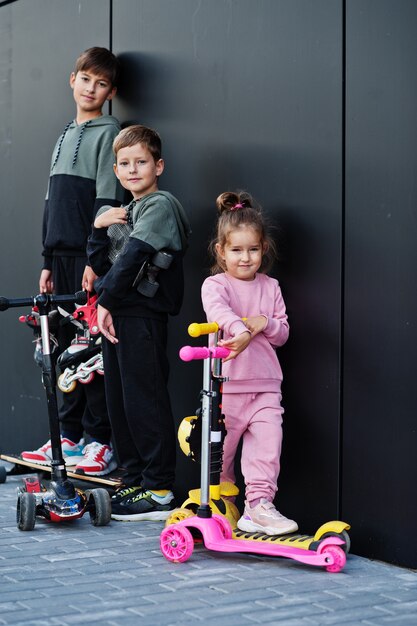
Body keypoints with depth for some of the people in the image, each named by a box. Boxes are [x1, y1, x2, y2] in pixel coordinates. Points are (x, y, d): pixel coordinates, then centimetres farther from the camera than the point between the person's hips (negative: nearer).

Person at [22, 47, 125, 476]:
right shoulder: (66, 135, 21)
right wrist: (48, 261, 17)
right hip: (62, 255, 7)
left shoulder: (108, 131, -2)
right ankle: (69, 437, 14)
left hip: (91, 257, -7)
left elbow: (107, 200, -10)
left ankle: (100, 442, -2)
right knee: (65, 348, 8)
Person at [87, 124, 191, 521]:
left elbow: (132, 258, -16)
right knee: (118, 400, 10)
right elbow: (100, 265, 16)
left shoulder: (160, 205, -6)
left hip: (143, 314, -9)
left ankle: (160, 491, -5)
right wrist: (99, 229, 1)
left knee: (145, 399, -8)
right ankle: (134, 481, 18)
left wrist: (106, 302, -14)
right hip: (116, 315, 9)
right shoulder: (122, 213, 21)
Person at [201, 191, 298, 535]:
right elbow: (219, 312, -26)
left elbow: (283, 333, 11)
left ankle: (259, 505, -6)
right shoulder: (215, 285, -4)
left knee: (267, 443, -9)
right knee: (220, 449, 8)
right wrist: (241, 330, -47)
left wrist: (265, 323, -11)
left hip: (265, 385, 3)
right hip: (227, 384, -3)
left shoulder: (270, 287, 10)